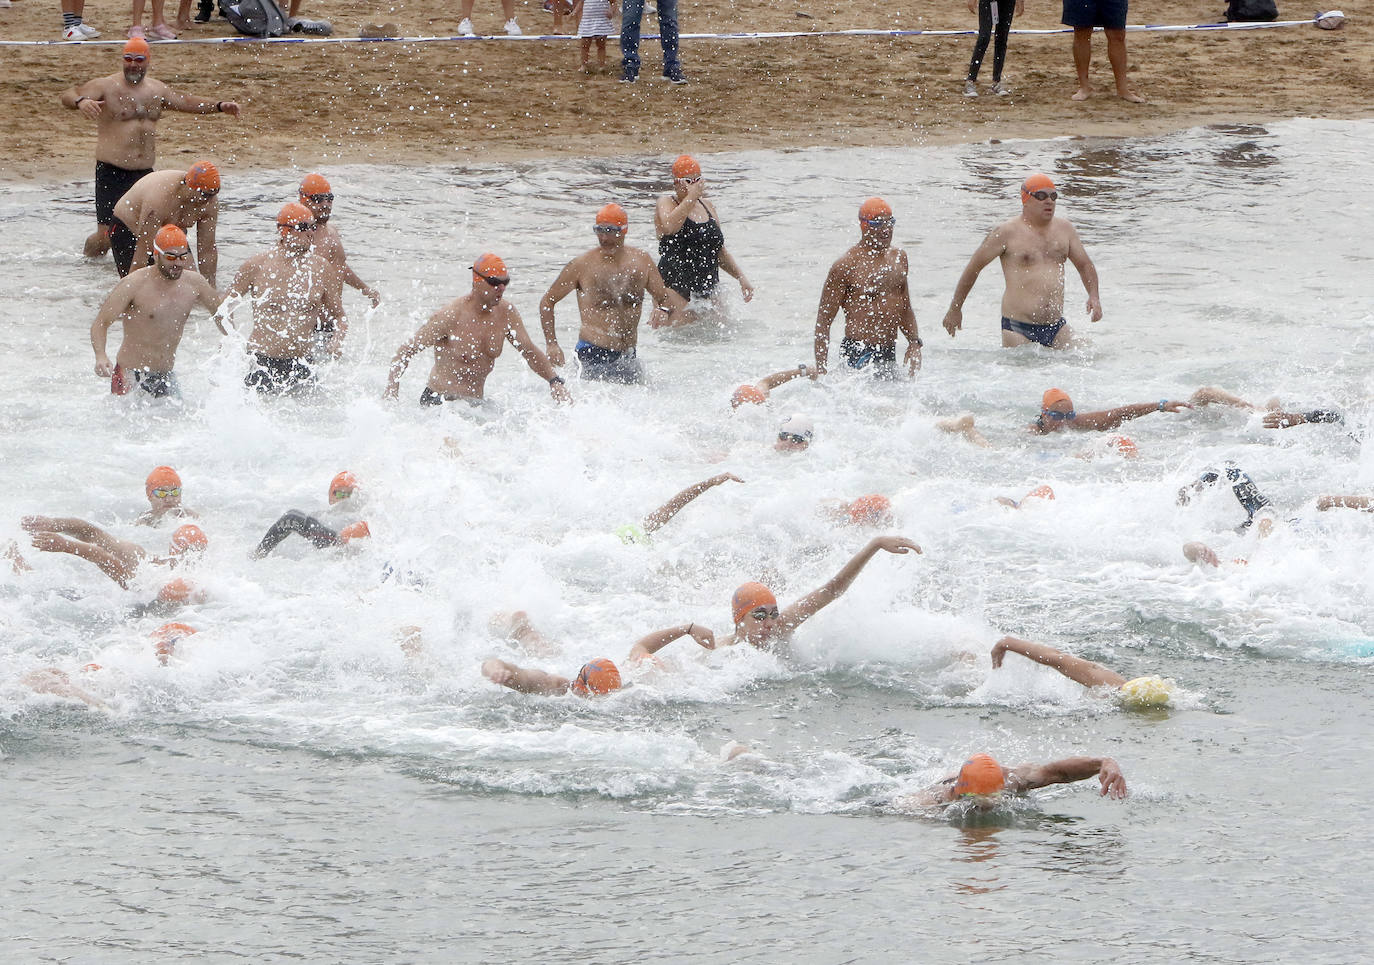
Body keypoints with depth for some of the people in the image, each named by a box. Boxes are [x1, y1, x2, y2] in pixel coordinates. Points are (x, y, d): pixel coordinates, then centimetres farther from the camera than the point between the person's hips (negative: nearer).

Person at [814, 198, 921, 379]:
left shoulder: (899, 257, 13)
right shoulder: (846, 266, -10)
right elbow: (823, 320, -9)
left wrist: (914, 343, 9)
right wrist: (821, 372, -15)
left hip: (889, 353, 8)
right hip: (860, 355, -8)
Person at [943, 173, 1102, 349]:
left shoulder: (1064, 229, 12)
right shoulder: (1007, 232, -3)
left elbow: (1085, 265, 24)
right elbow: (973, 267, 3)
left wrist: (1093, 296, 4)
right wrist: (955, 310, 7)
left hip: (1056, 327, 4)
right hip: (1017, 329, -4)